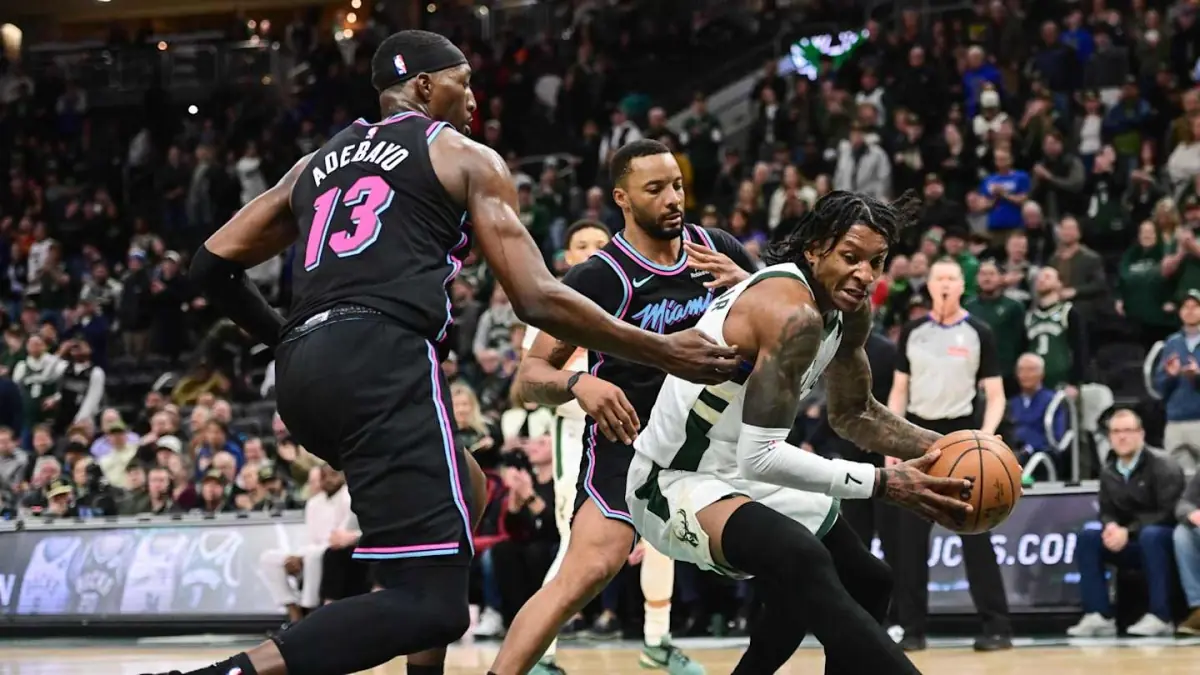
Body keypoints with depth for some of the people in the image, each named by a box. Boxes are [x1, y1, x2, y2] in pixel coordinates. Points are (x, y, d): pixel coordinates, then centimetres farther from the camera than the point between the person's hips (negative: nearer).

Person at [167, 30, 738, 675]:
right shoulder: (467, 158, 12)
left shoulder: (315, 164, 27)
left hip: (300, 373, 8)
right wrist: (664, 352, 11)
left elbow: (212, 264, 23)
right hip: (383, 362, -8)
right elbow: (537, 300, 4)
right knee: (430, 604, -14)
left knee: (459, 482, 34)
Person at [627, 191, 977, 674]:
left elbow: (853, 414, 16)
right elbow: (761, 455, -32)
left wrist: (942, 449, 0)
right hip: (677, 485, -11)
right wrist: (882, 483, -29)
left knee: (867, 582, 24)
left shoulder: (849, 308, 1)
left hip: (742, 473, 11)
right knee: (802, 561, -39)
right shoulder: (793, 312, -28)